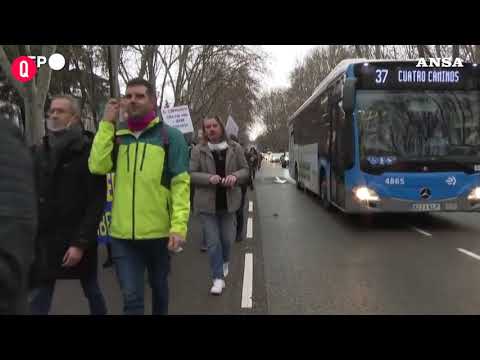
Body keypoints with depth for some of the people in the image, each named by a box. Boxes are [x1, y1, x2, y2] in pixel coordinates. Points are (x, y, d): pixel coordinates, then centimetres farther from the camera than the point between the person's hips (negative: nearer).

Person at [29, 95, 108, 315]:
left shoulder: (89, 152, -8)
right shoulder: (39, 152, 7)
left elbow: (96, 202, -12)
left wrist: (81, 243, -17)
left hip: (78, 240, -4)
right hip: (43, 240, 4)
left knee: (92, 293, 13)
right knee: (37, 302, 6)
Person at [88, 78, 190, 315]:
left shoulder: (170, 136, -3)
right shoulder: (116, 135, 7)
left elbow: (181, 184, -8)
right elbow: (97, 167, -10)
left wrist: (179, 226, -17)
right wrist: (107, 124, -7)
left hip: (159, 232, -1)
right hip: (122, 234, 2)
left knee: (158, 286, 20)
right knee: (131, 297, 0)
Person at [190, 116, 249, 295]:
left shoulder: (235, 148, 2)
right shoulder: (198, 150, -3)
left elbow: (245, 169, 7)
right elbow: (191, 174, -5)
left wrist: (235, 176, -15)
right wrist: (209, 178, -22)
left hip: (228, 201, 2)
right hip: (207, 203, -2)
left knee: (227, 238, 12)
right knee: (213, 241, -1)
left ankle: (224, 263, 45)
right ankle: (218, 278, 11)